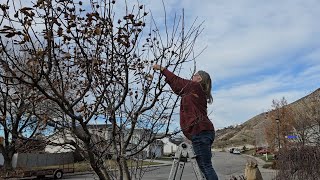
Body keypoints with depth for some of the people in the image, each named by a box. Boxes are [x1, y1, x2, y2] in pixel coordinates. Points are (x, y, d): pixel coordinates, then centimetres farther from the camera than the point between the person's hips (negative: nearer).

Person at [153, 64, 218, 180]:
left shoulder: (195, 87, -1)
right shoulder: (192, 92, 22)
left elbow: (177, 81, 7)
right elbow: (178, 87, 30)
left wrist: (161, 69, 17)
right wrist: (164, 73, 33)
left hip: (199, 131, -9)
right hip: (205, 131, 9)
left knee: (205, 165, -7)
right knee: (204, 165, 12)